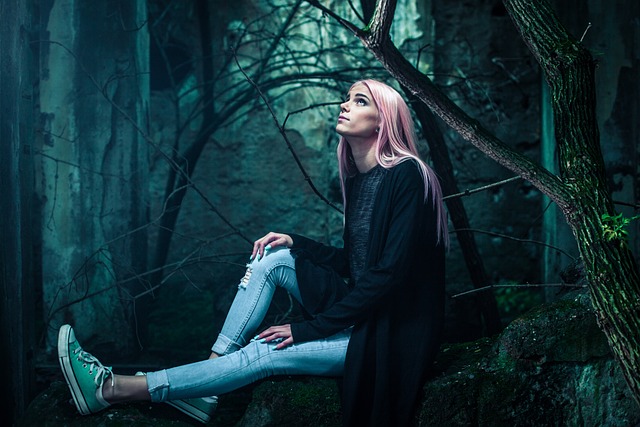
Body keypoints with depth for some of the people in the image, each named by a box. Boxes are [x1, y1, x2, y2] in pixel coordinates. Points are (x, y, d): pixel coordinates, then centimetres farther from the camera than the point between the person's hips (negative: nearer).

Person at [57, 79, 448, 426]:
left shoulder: (407, 176, -17)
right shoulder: (357, 179, 10)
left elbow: (390, 273, -23)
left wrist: (308, 329, -20)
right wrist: (295, 243, 0)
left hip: (392, 335, -8)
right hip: (356, 310, 8)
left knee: (265, 354, -20)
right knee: (272, 257, -6)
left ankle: (113, 390, -18)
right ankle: (209, 377, -12)